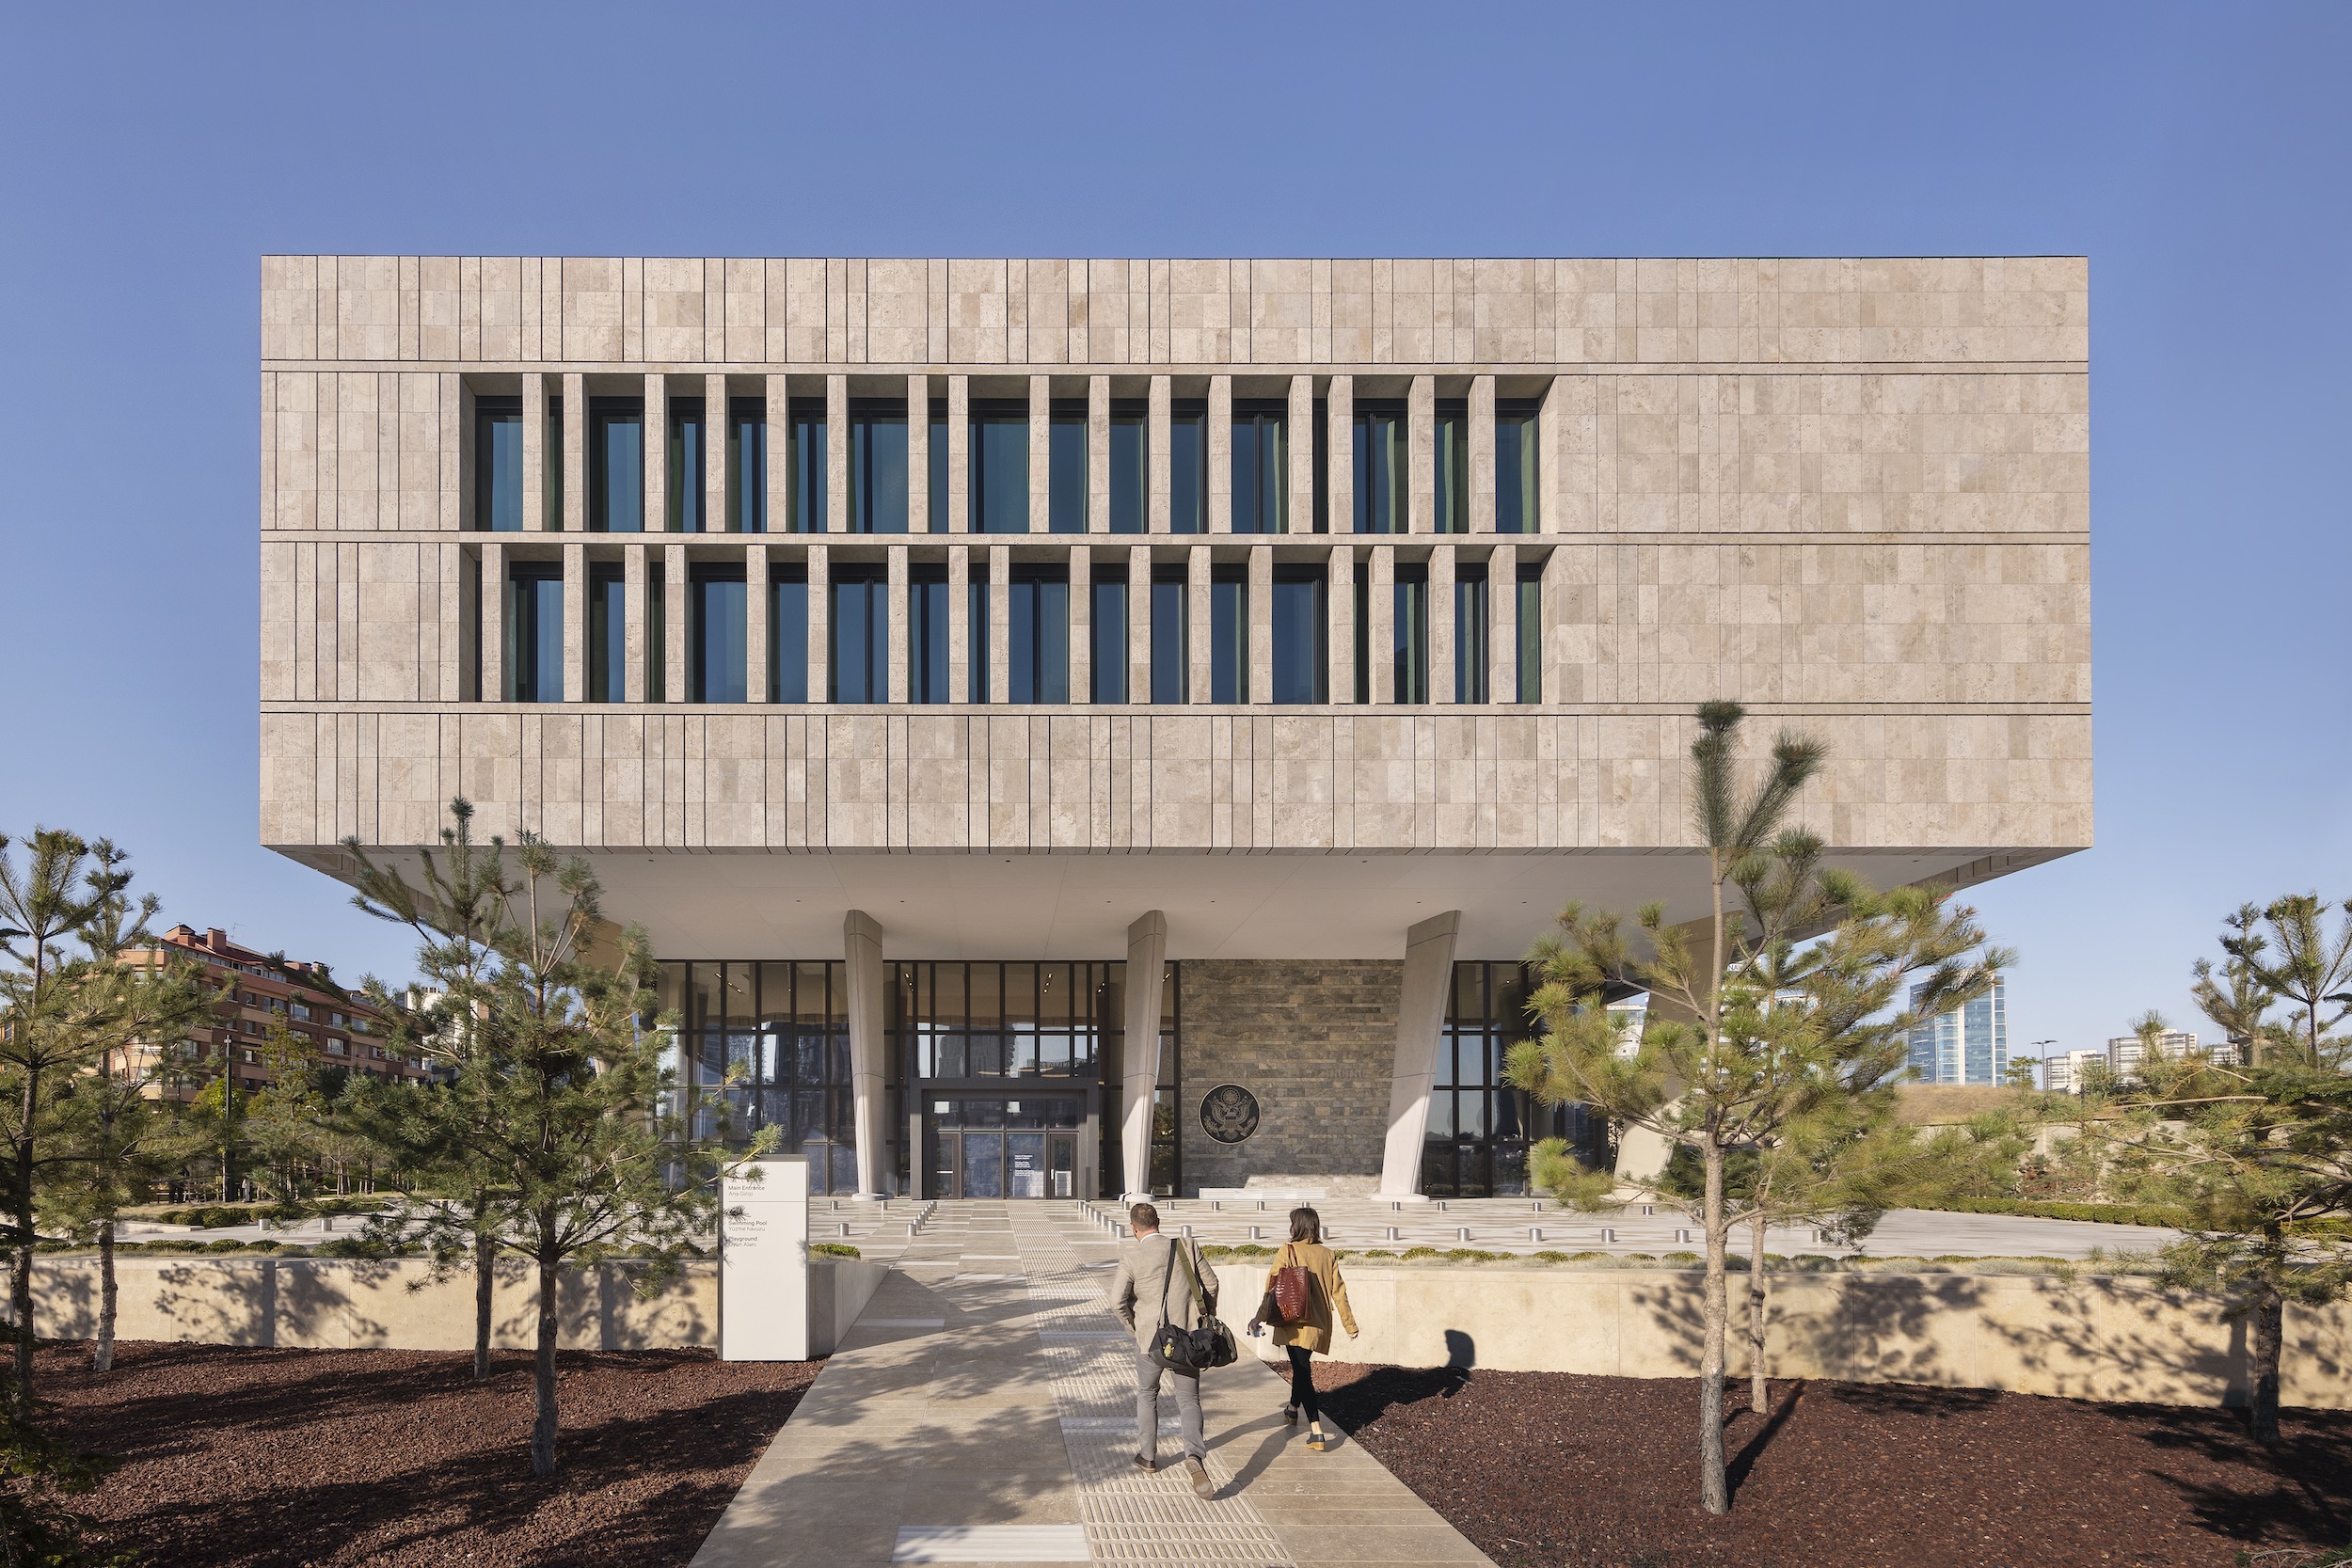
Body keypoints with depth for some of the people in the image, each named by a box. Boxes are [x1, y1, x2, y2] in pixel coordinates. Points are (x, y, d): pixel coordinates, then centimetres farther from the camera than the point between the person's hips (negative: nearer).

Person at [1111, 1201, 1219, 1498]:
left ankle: (1148, 1456, 30)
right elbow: (1211, 1284, 1)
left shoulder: (1132, 1256, -12)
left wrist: (1133, 1326, 3)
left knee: (1147, 1394, 22)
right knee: (1189, 1400, 8)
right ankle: (1195, 1456, -15)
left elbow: (1118, 1300, -14)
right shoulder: (1188, 1247, -5)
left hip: (1151, 1338, -1)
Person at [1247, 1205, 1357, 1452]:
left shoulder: (1288, 1252, -8)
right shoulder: (1327, 1255, 5)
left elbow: (1273, 1288, -13)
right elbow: (1338, 1291, 7)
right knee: (1302, 1366, 25)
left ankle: (1316, 1432, -15)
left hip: (1295, 1322, -5)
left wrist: (1260, 1317, -12)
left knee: (1302, 1370, -5)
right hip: (1320, 1324, 5)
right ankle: (1293, 1409, 46)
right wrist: (1349, 1323, 14)